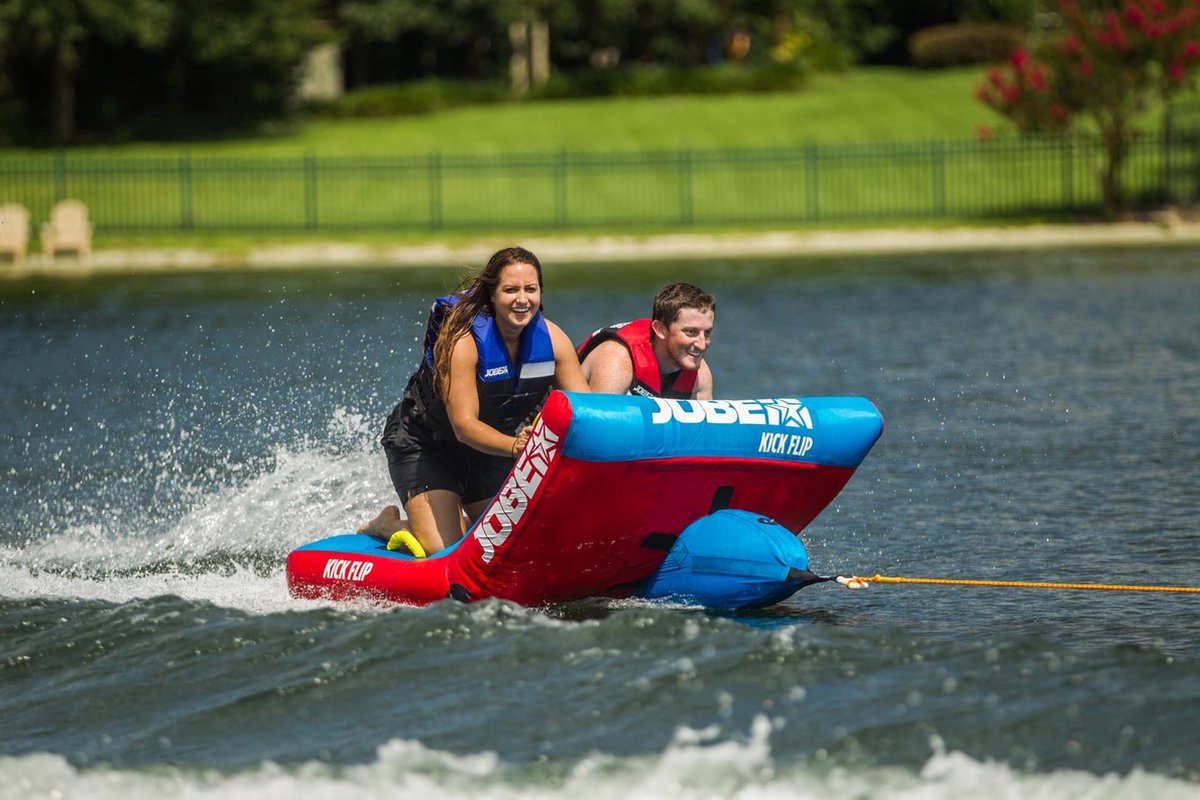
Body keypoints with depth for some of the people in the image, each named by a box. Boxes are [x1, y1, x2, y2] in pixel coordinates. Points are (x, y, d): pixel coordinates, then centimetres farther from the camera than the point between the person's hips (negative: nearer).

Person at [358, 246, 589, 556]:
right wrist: (515, 446, -53)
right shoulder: (462, 340, -30)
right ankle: (389, 524, 13)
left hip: (489, 447, 6)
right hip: (423, 445, -6)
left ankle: (463, 524, 33)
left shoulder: (552, 339, -14)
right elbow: (464, 425, -35)